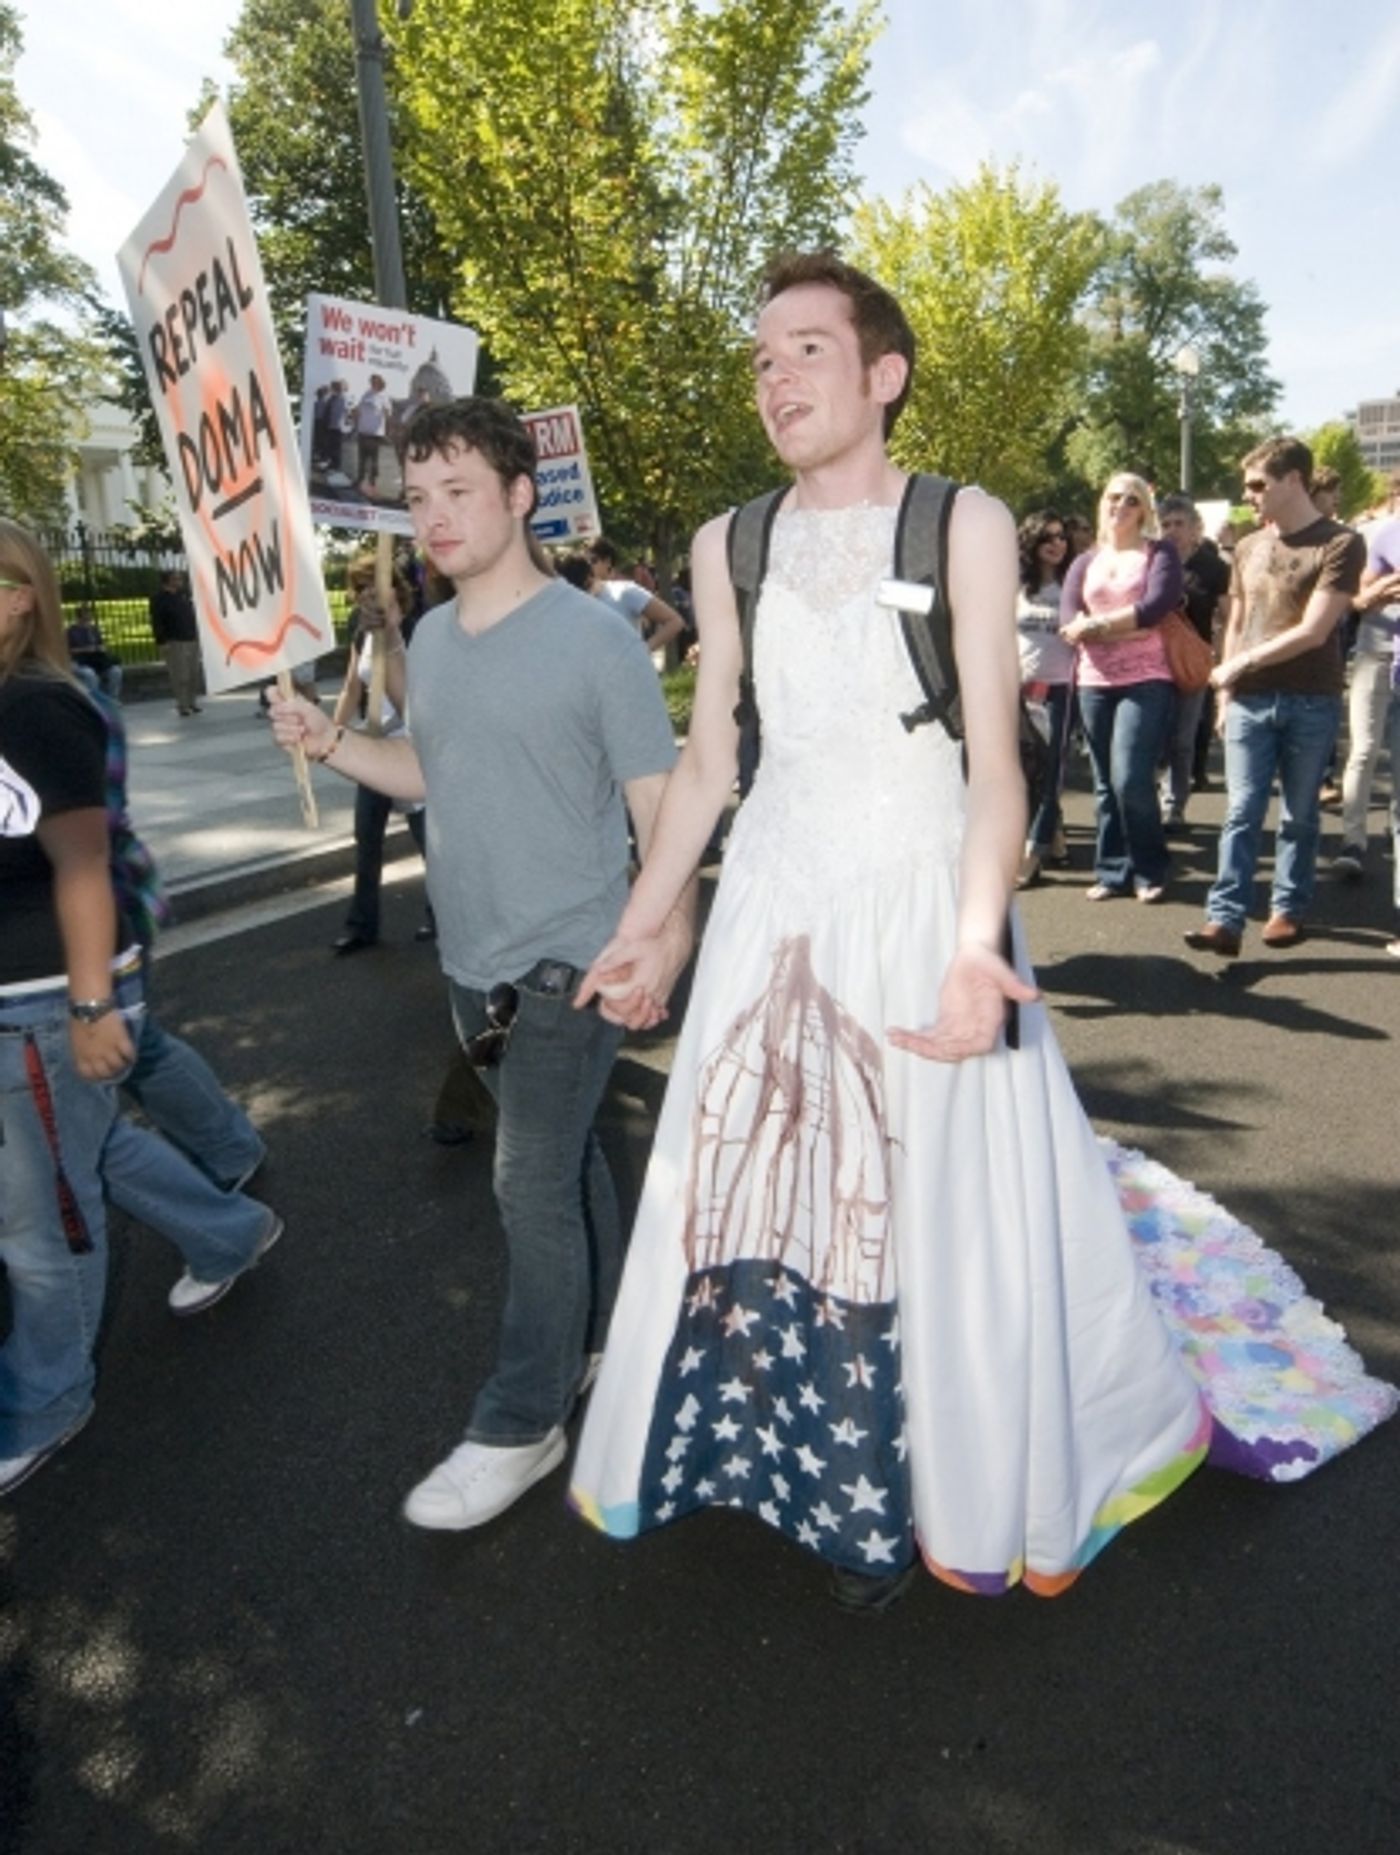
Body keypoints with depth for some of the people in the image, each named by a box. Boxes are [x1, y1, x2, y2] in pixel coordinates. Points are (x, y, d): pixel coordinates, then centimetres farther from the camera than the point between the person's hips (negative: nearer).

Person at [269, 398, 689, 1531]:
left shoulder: (594, 638, -13)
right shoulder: (431, 639, 7)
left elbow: (660, 804, -13)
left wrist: (661, 950, -24)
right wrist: (331, 744, 0)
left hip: (570, 962, -6)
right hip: (474, 960, 7)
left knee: (534, 1186, -1)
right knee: (565, 1163, 19)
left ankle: (518, 1427, 16)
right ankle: (604, 1342, 39)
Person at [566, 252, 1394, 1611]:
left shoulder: (965, 528, -5)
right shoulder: (727, 548, 6)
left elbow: (994, 761, -10)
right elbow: (707, 758, 11)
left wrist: (974, 943, -25)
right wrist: (645, 922, 9)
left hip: (921, 905, -3)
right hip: (773, 910, 4)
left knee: (940, 1213, 6)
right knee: (756, 1195, 9)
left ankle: (954, 1491, 32)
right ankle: (825, 1475, 33)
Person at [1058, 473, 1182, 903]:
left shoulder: (1159, 553, 5)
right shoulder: (1084, 563, 16)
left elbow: (1154, 608, -12)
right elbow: (1068, 623, 1)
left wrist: (1096, 624, -9)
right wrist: (1128, 624, -11)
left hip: (1147, 680, -4)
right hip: (1095, 682, 4)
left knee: (1130, 779, -14)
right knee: (1105, 784, 6)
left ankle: (1150, 871, 3)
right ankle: (1112, 872, 16)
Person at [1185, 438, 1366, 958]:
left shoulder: (1340, 544, -4)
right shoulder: (1249, 548, 13)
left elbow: (1313, 632, -12)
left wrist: (1239, 664, -8)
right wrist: (1225, 693, 7)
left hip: (1311, 702, -3)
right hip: (1249, 701, 3)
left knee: (1299, 814, 6)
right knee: (1241, 811, -3)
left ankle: (1289, 909, 18)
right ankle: (1225, 919, -7)